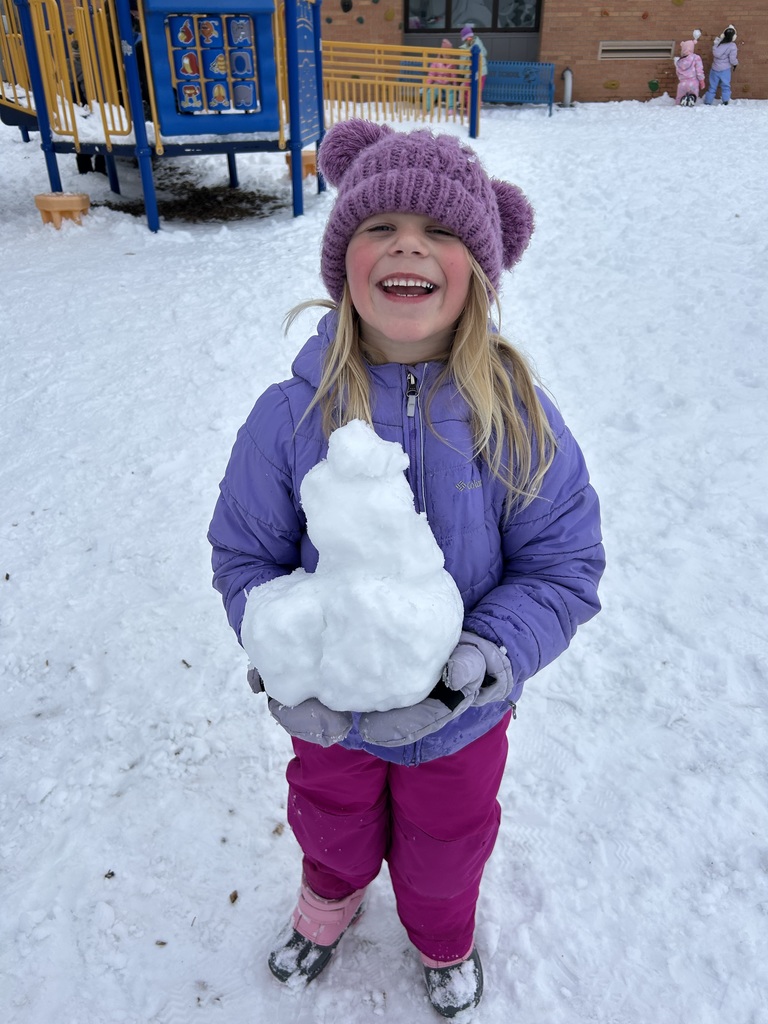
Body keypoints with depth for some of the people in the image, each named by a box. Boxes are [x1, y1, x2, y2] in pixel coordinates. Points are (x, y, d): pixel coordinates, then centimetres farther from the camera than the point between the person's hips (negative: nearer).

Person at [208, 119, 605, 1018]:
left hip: (462, 722, 0)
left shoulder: (518, 416, -21)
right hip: (330, 715, 1)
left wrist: (485, 662, -30)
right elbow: (244, 556, -10)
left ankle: (443, 940, 66)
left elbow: (564, 565, -15)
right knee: (333, 826, 32)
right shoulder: (292, 416, -21)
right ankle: (329, 903, 70)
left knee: (447, 848, 30)